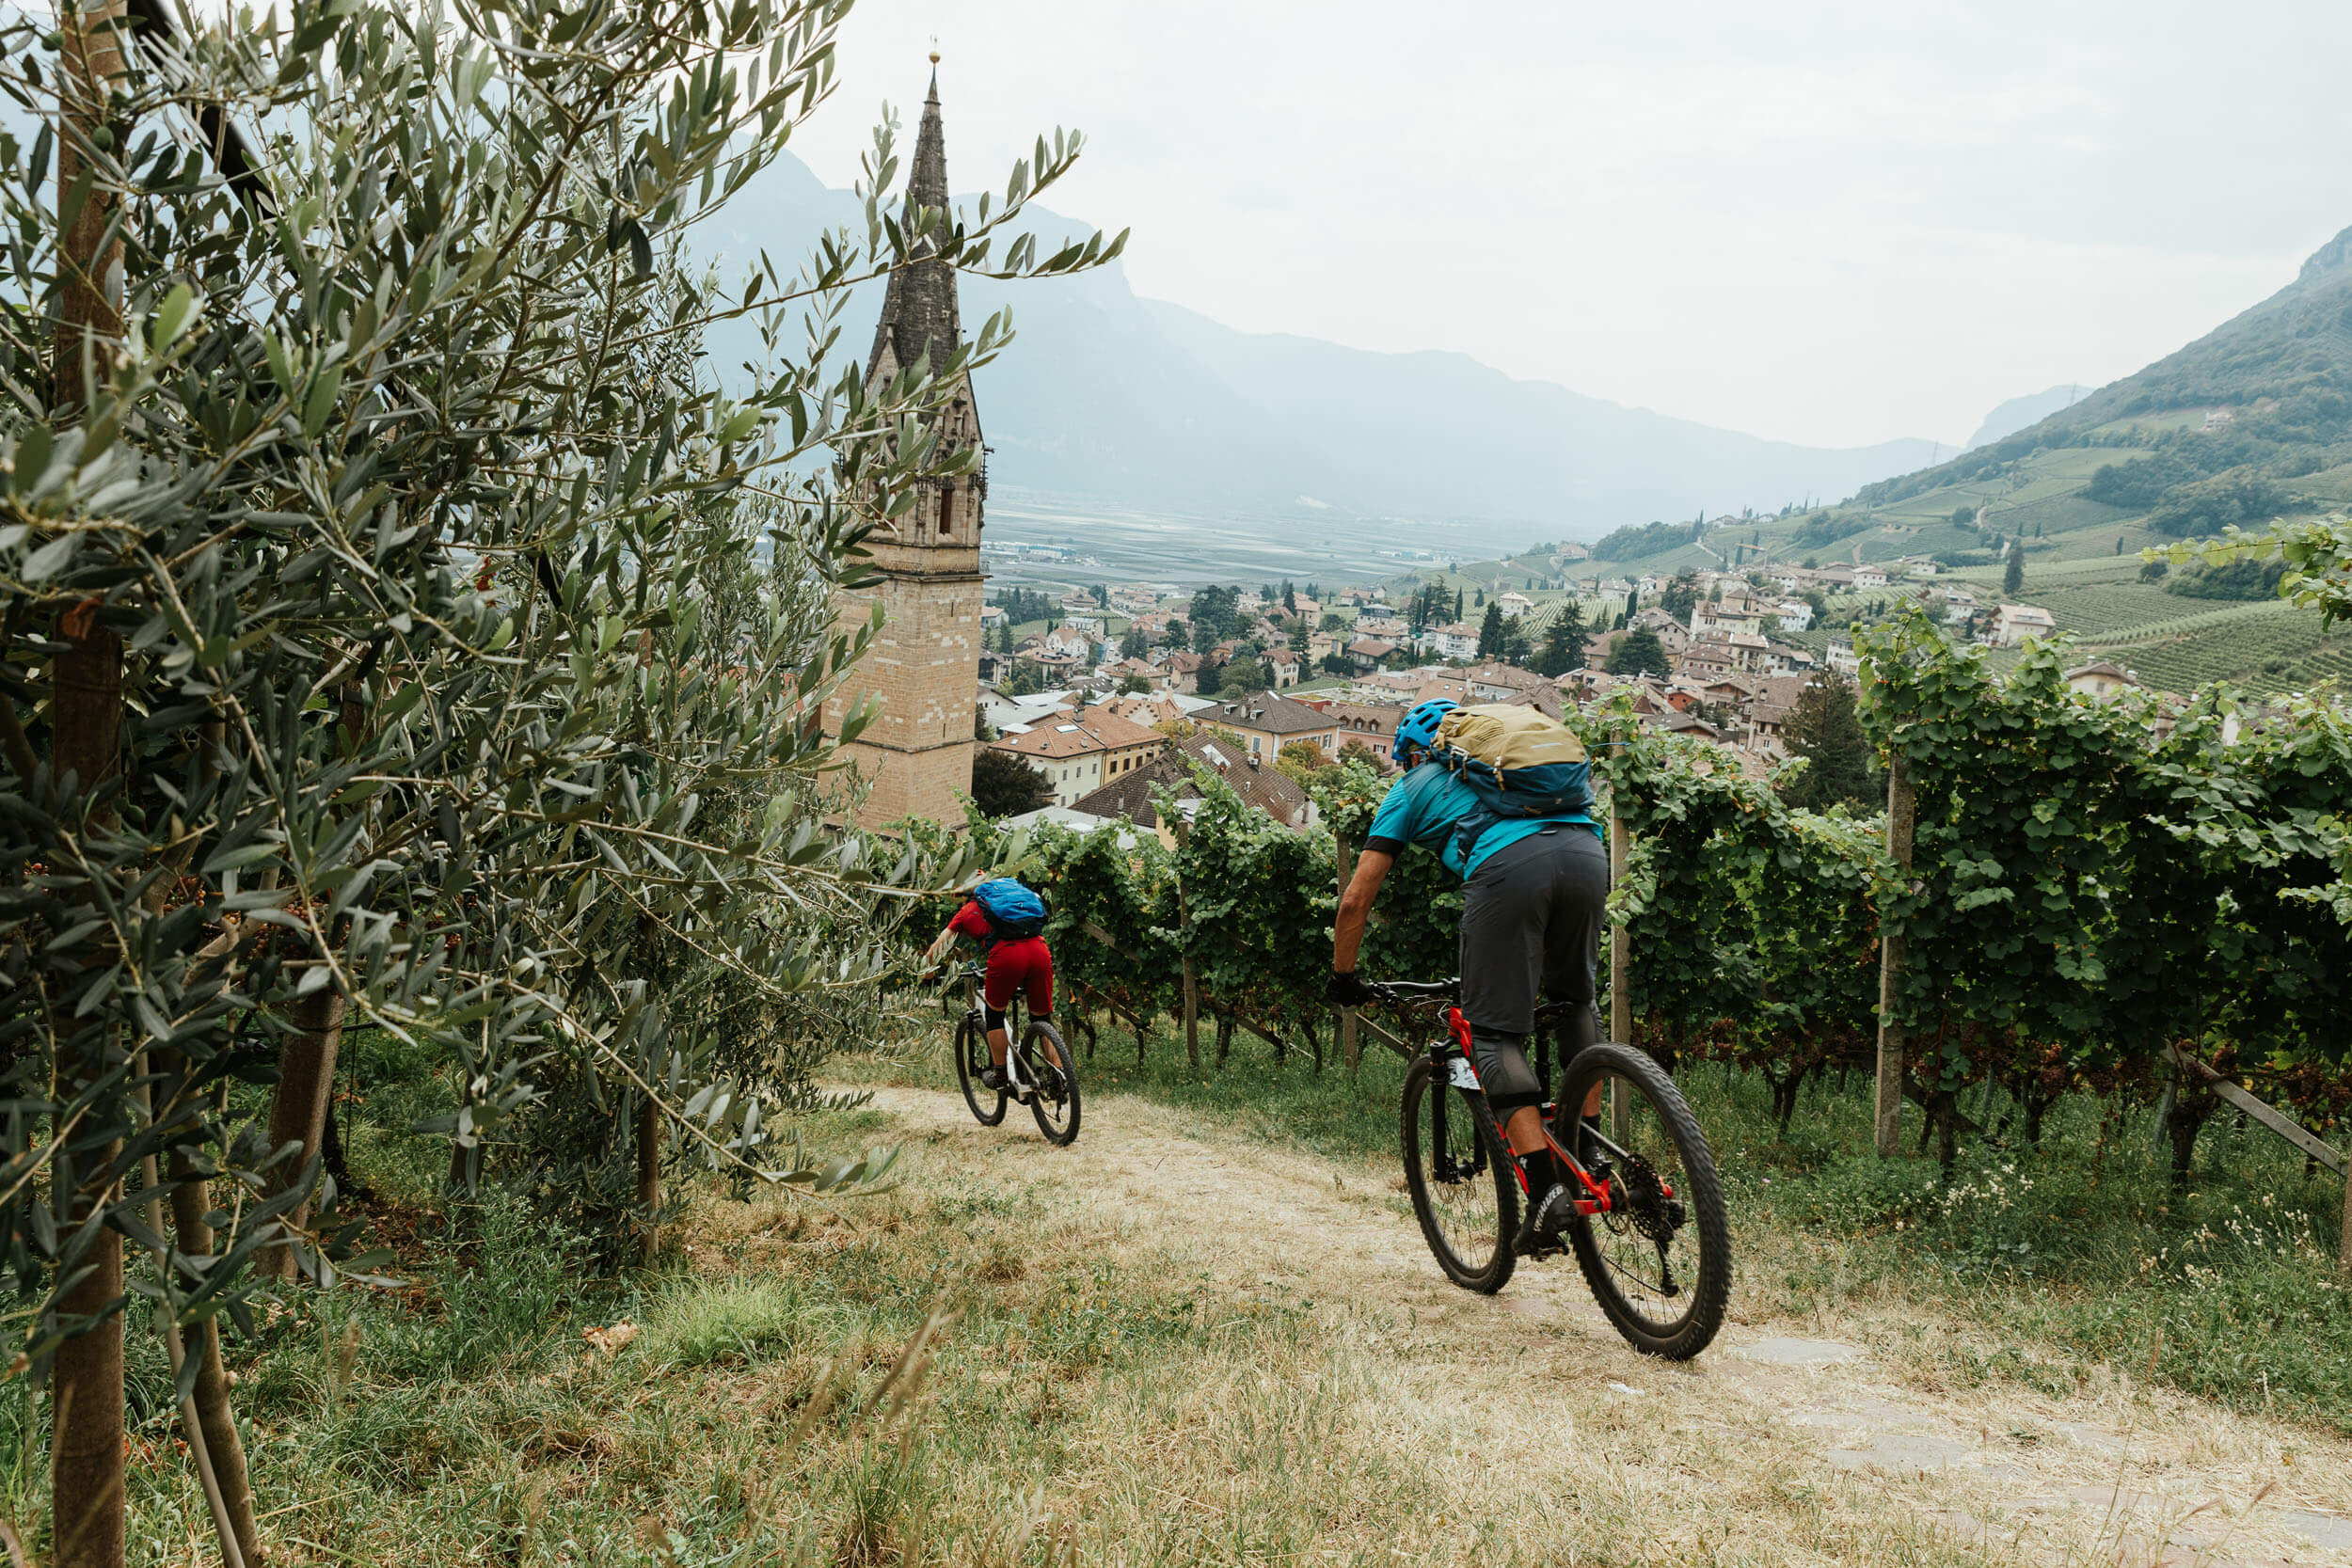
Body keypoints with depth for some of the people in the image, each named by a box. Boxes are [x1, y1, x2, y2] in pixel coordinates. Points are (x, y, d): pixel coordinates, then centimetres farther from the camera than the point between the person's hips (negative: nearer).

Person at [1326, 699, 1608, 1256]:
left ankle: (1547, 1193, -8)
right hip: (1587, 849, 5)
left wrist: (1342, 977, 38)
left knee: (1496, 1032, 4)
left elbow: (1355, 900, 24)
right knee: (1574, 998, 26)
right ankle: (1590, 1159, 21)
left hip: (1506, 866, -4)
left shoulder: (1412, 787, 29)